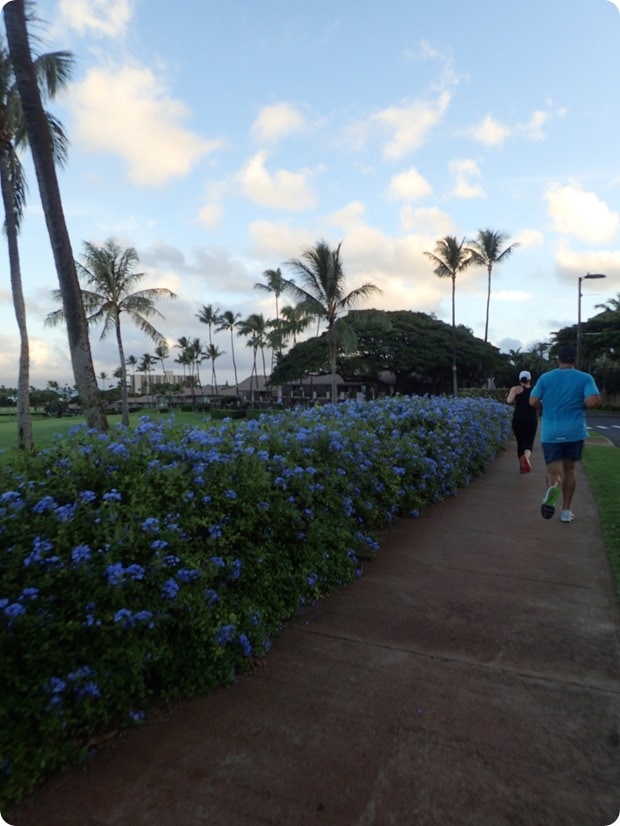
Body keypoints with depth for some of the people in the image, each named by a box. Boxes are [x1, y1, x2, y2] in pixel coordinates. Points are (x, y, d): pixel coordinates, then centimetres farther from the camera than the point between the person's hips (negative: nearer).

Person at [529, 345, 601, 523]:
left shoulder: (545, 377, 3)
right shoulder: (585, 378, -1)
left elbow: (533, 401, -2)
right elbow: (593, 401, -15)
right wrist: (581, 406, 8)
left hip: (550, 433, 0)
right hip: (574, 432, 0)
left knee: (554, 471, 2)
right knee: (569, 469, 16)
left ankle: (552, 488, -34)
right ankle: (566, 510, 20)